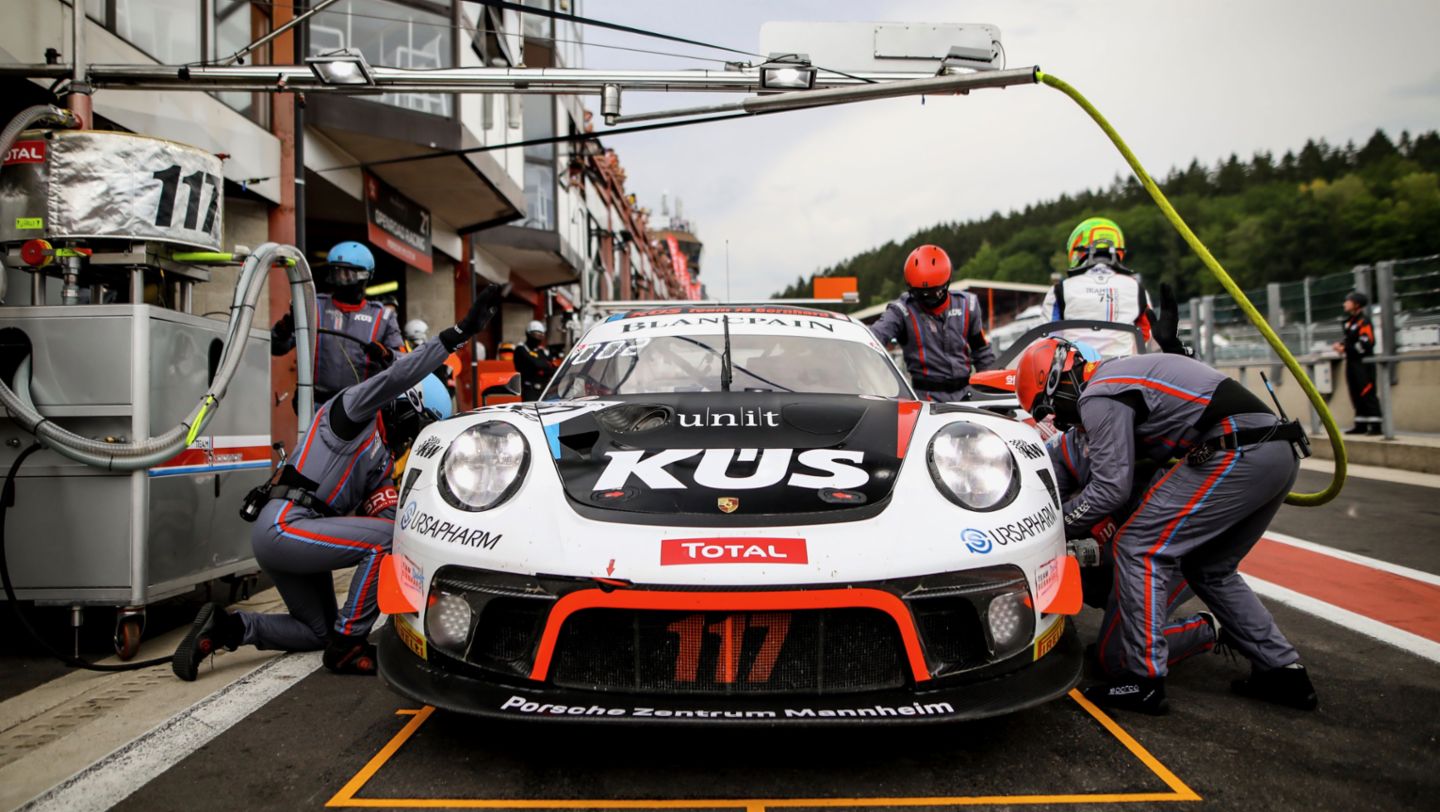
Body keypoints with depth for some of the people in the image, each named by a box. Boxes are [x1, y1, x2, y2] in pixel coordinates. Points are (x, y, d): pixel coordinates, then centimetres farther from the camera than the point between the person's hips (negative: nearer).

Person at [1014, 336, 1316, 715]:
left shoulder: (1098, 398, -7)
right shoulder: (1121, 375, 24)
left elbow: (1110, 488, -9)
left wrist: (1054, 526, 2)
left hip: (1239, 454, -11)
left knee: (1140, 548, -7)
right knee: (1210, 567, 22)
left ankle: (1142, 680, -5)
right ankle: (1283, 672, 24)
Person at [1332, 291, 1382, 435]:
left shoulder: (1364, 322, -13)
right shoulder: (1348, 322, 15)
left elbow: (1365, 344, -20)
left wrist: (1345, 348, -18)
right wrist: (1340, 345, 3)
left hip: (1363, 363, -9)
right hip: (1352, 363, 9)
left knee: (1368, 394, -9)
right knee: (1356, 396, 12)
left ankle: (1376, 426, -7)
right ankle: (1361, 425, 18)